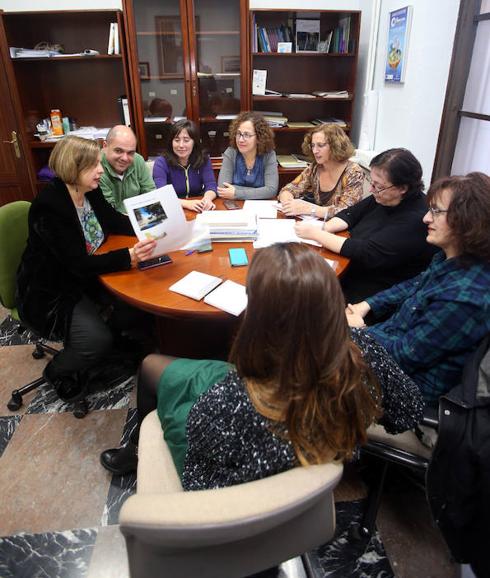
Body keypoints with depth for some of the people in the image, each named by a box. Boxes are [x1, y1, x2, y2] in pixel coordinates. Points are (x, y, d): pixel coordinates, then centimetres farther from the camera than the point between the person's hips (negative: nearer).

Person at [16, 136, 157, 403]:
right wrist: (128, 257, -44)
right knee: (98, 340, -22)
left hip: (84, 280, 8)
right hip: (50, 293, -8)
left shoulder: (90, 191, -4)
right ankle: (60, 372, 12)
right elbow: (79, 264, -31)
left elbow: (115, 221, 8)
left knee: (132, 310, -7)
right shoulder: (49, 206, -28)